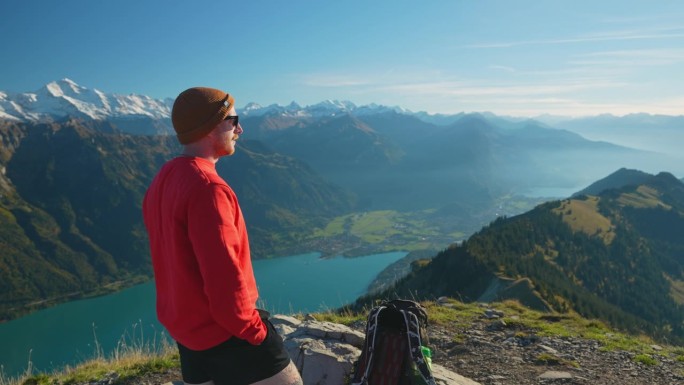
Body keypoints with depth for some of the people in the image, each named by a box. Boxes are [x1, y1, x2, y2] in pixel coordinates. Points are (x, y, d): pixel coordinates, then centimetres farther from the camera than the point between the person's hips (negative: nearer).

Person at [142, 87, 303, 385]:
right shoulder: (206, 188, -24)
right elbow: (224, 278, -26)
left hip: (185, 329, 9)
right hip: (224, 331, -9)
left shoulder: (160, 183, 6)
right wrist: (255, 332, -13)